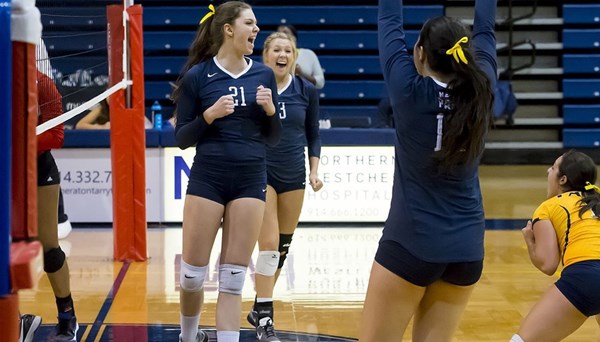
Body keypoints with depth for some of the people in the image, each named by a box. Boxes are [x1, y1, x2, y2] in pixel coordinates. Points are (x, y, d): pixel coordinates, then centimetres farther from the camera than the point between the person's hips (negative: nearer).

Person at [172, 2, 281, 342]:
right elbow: (181, 138, -1)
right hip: (207, 180, -2)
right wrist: (210, 115, -16)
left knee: (233, 279, 1)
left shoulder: (264, 75, 6)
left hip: (250, 182, 2)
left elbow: (273, 138, 11)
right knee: (193, 274, 3)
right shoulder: (197, 76, -3)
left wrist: (270, 109, -8)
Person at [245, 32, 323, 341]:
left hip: (294, 176, 4)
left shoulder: (306, 90, 0)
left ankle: (259, 309, 26)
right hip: (261, 173, -4)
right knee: (269, 246, -11)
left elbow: (313, 134, 9)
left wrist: (314, 170, 1)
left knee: (283, 248, 9)